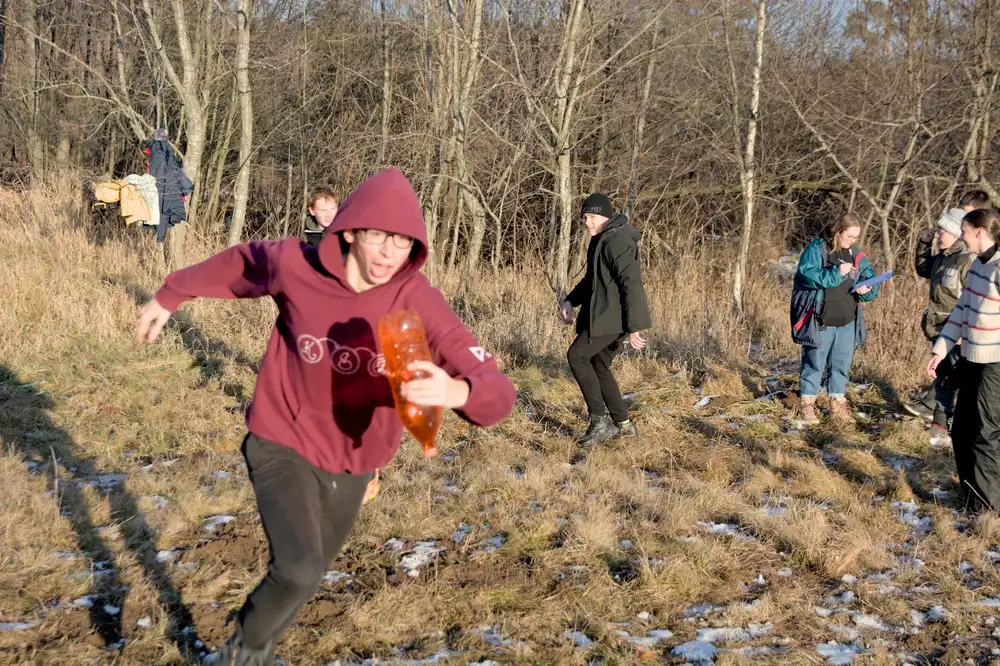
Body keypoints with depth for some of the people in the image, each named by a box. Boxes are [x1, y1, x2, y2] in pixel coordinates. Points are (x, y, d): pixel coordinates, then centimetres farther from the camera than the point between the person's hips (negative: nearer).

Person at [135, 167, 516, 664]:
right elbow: (242, 262, 4)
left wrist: (454, 391, -55)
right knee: (300, 571, -22)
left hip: (351, 462, 2)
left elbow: (497, 392, -32)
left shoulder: (419, 304, -24)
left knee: (308, 571, 21)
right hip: (283, 445, -2)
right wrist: (170, 296, 16)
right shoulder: (296, 265, -21)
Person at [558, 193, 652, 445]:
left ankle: (600, 421, -10)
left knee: (577, 355, -12)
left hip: (615, 316, -10)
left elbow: (632, 284, -23)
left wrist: (634, 327, -26)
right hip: (604, 314, 10)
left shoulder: (618, 242, -17)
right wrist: (569, 301, 10)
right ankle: (623, 424, 23)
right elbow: (592, 279, 26)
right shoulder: (600, 240, 16)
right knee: (598, 366, 14)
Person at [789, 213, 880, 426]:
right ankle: (808, 403, 16)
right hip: (819, 322, -5)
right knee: (814, 363, 5)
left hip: (847, 323, 5)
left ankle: (838, 402, 24)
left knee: (842, 364, 12)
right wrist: (836, 273, -26)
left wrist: (866, 290, -16)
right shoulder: (816, 249, -8)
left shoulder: (857, 256, 8)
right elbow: (807, 274, -21)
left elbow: (871, 282, 7)